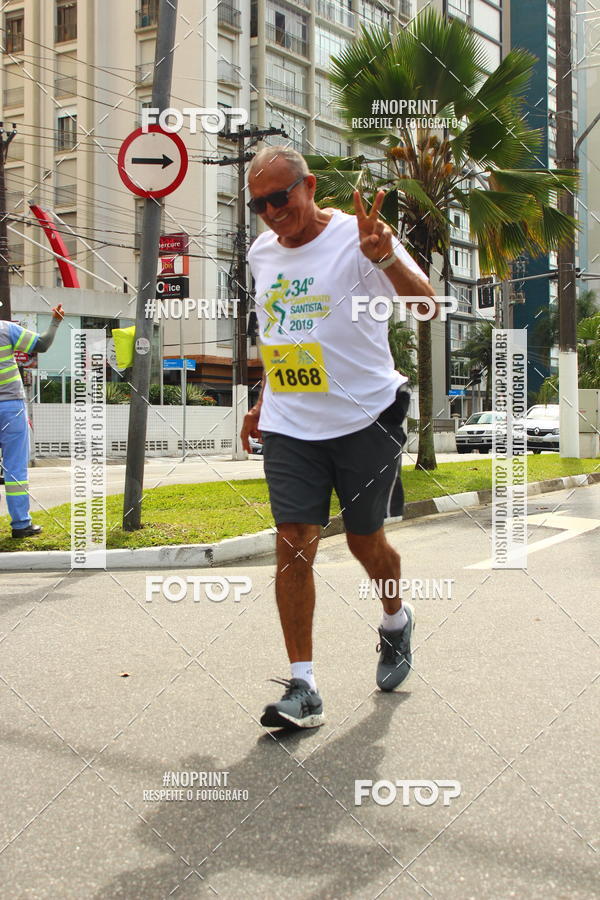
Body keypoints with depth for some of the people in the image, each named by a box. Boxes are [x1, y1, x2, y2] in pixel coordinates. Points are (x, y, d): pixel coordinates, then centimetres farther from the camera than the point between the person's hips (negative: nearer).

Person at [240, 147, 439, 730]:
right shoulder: (261, 252, 10)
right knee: (294, 544, -6)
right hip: (289, 426, 4)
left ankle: (396, 620, 41)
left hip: (365, 419, -4)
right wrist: (263, 401, 23)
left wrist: (385, 256, -40)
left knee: (364, 540, 8)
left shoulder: (355, 237, -9)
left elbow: (424, 304, -22)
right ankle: (302, 687, 0)